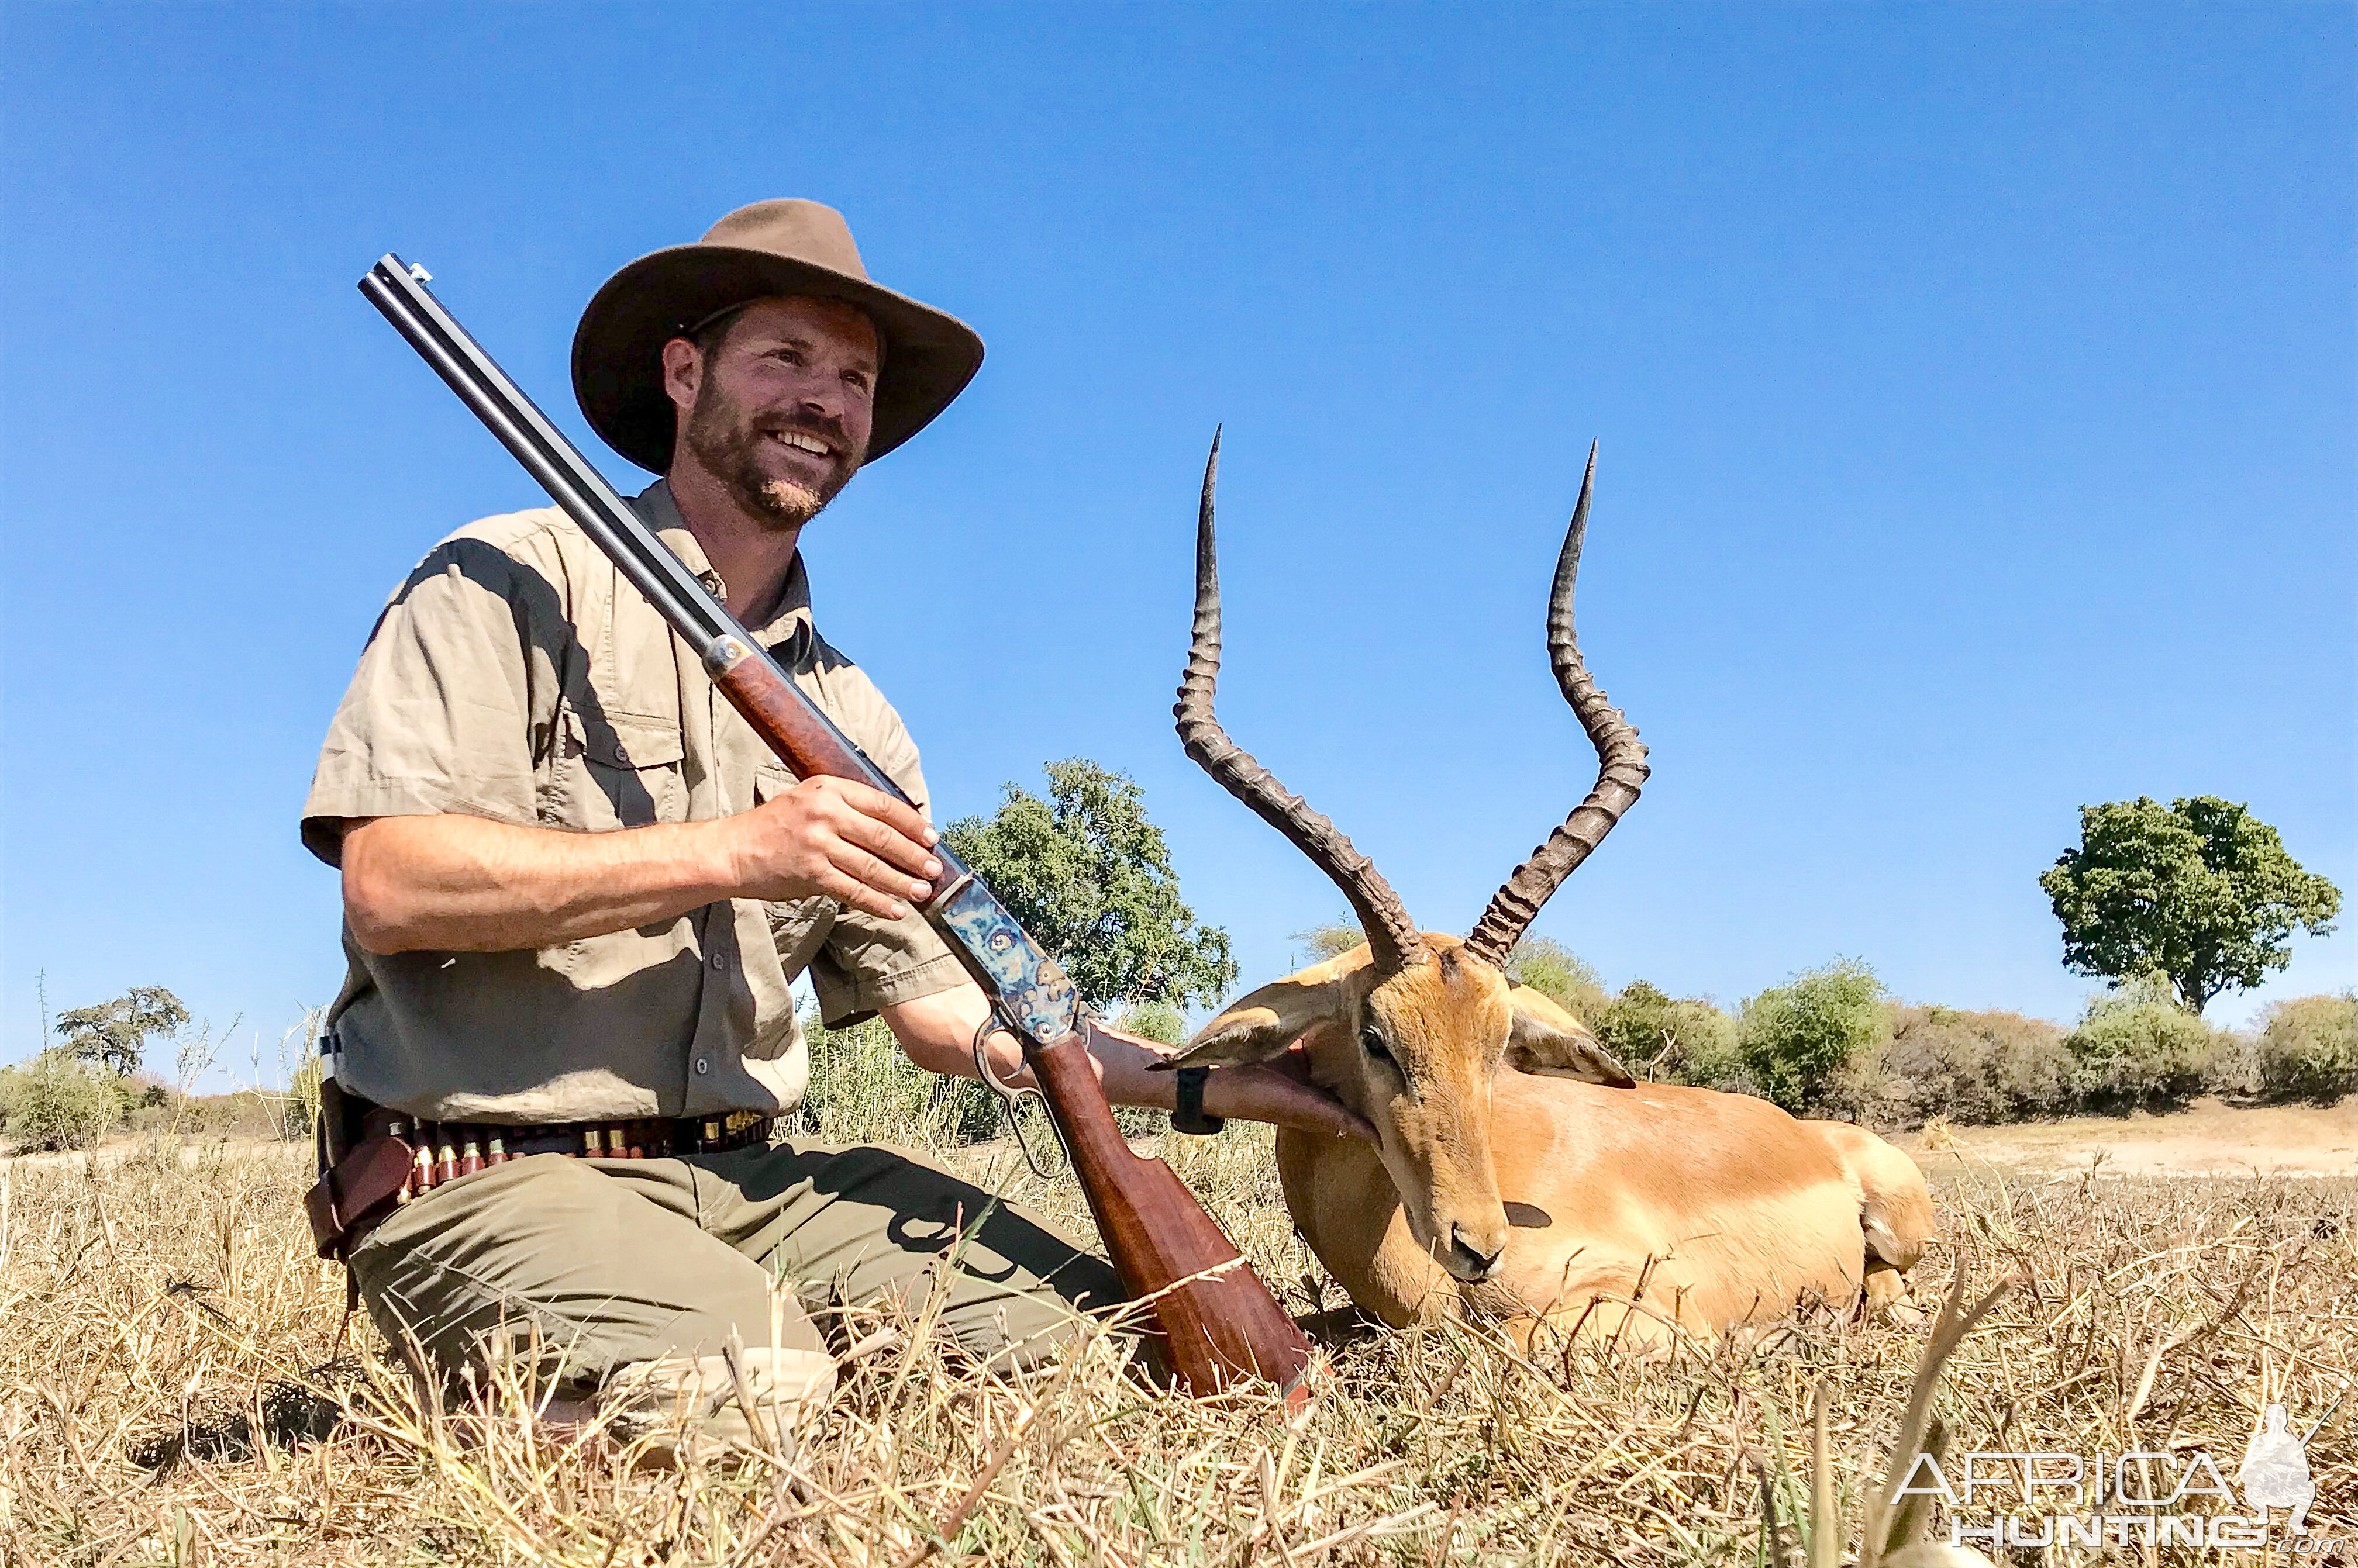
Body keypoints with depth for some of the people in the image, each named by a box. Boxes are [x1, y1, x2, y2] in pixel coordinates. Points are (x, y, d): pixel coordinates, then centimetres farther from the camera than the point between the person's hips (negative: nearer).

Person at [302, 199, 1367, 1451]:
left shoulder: (848, 712, 13)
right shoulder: (510, 587, -4)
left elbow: (941, 1003, 12)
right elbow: (390, 888, -16)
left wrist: (1204, 1082, 2)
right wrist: (730, 852, -21)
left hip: (747, 1178, 6)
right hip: (495, 1183, -5)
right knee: (754, 1394, -32)